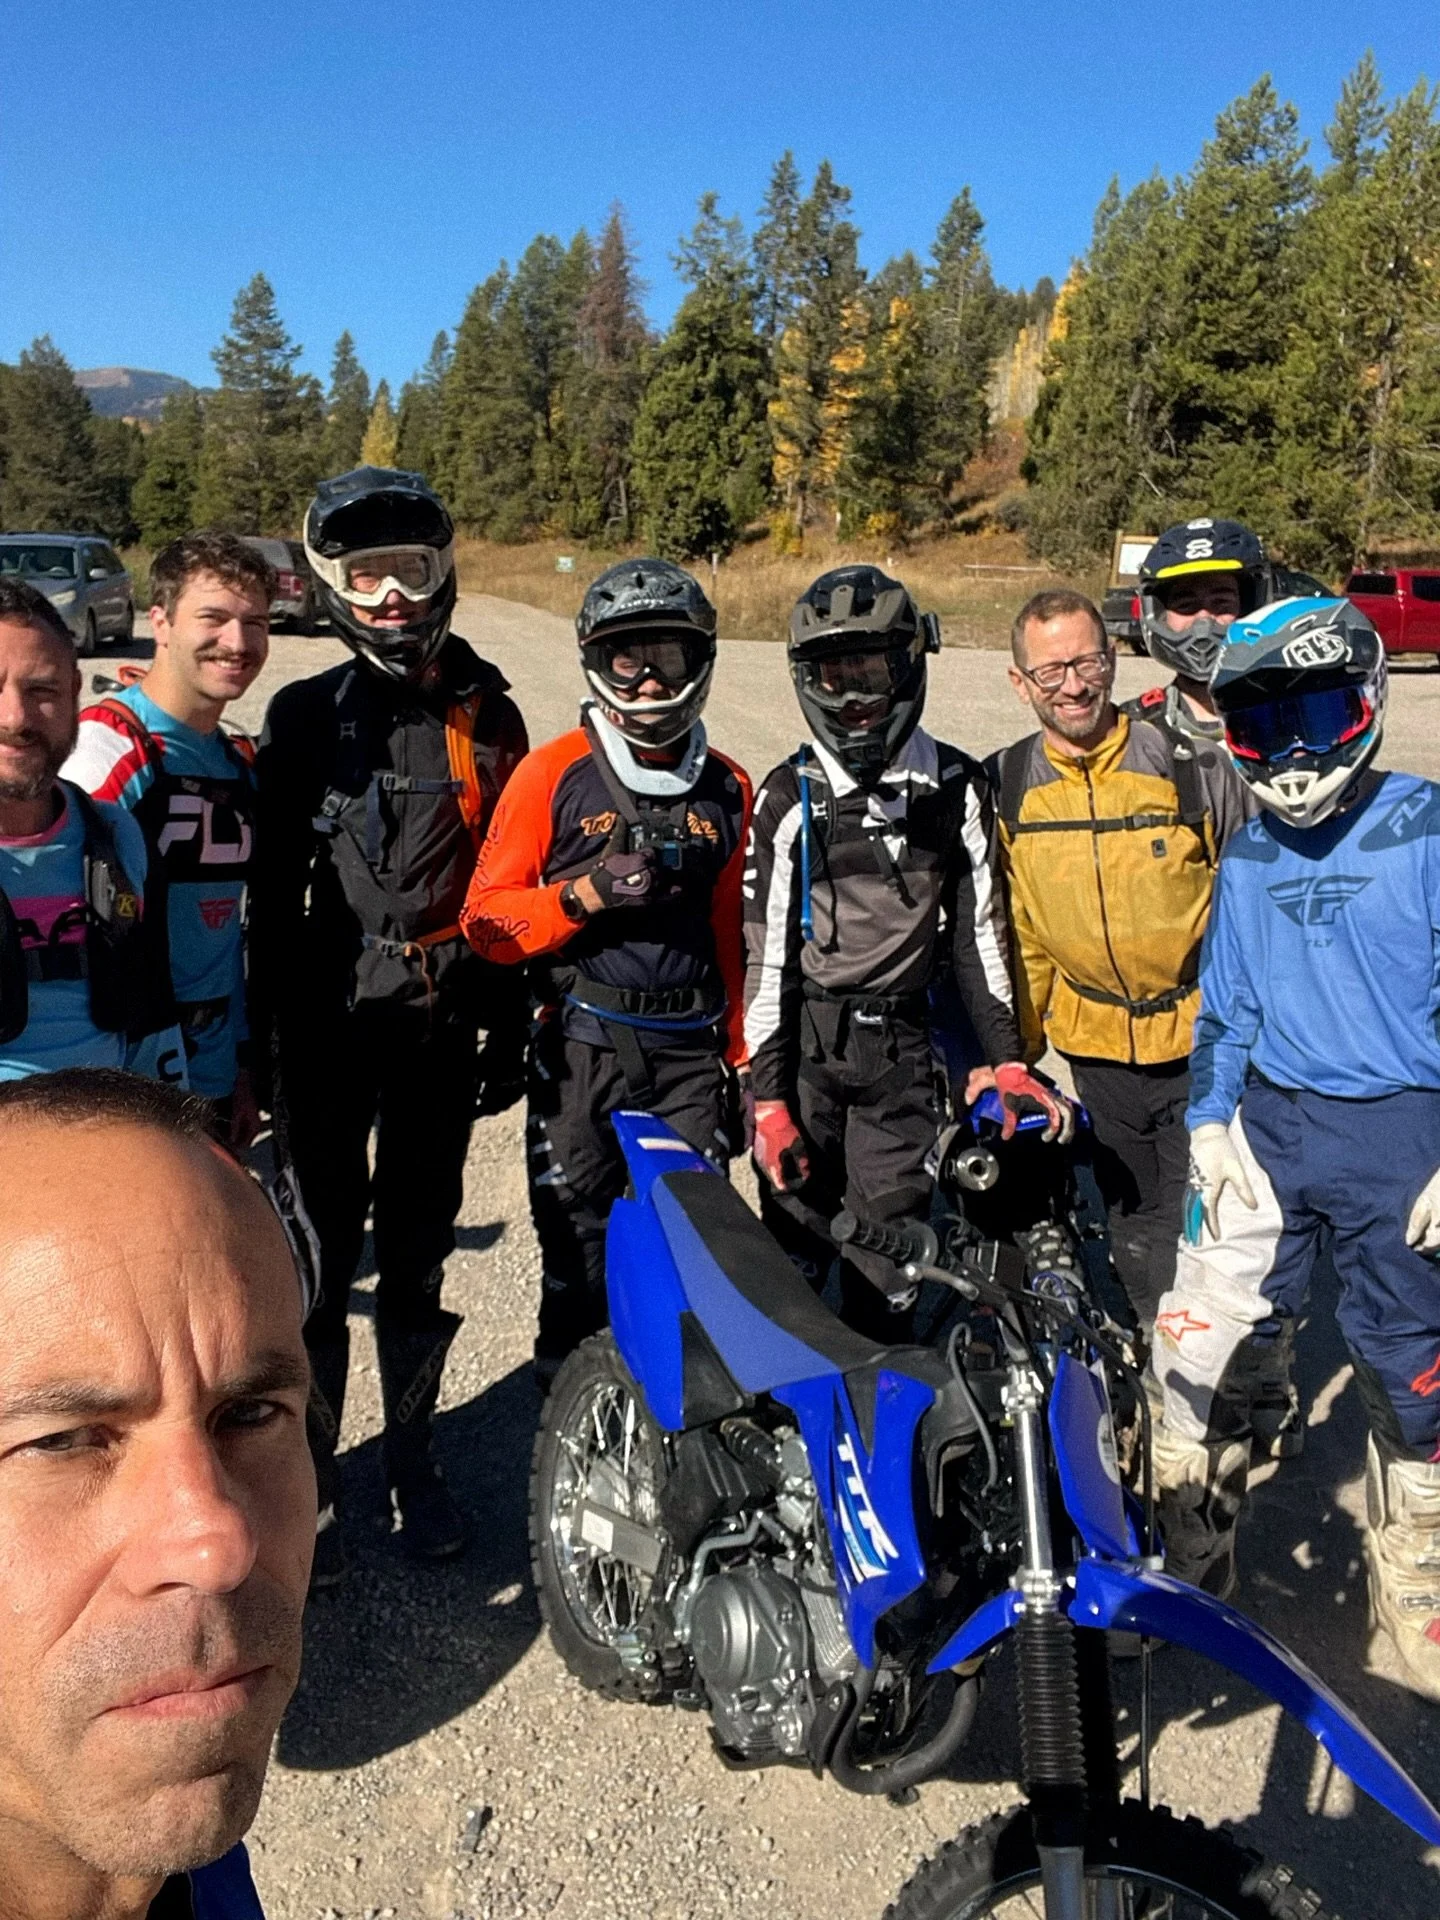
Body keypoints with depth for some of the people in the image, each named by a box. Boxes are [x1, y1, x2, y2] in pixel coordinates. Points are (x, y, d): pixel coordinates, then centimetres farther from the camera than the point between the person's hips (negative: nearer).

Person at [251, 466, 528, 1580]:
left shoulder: (486, 714, 6)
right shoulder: (306, 717, 1)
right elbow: (274, 890, 1)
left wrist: (510, 1029, 7)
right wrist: (273, 1032, -3)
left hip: (443, 1026, 2)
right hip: (331, 1023, -1)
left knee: (419, 1256, 13)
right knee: (322, 1257, 3)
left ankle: (413, 1458, 28)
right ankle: (308, 1476, 18)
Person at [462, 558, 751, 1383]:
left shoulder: (728, 786, 12)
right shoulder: (556, 773, -1)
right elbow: (486, 918, -3)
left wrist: (739, 1056, 18)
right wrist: (584, 894, -19)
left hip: (690, 1052, 3)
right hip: (583, 1049, -2)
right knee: (580, 1258, 4)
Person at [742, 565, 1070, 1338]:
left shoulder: (957, 786, 4)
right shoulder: (789, 796, -3)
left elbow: (979, 929, 8)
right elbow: (765, 950, -5)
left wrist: (1007, 1058, 3)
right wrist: (767, 1097, -9)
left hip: (903, 1047, 2)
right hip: (804, 1042, -1)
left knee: (889, 1273, 5)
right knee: (793, 1259, 3)